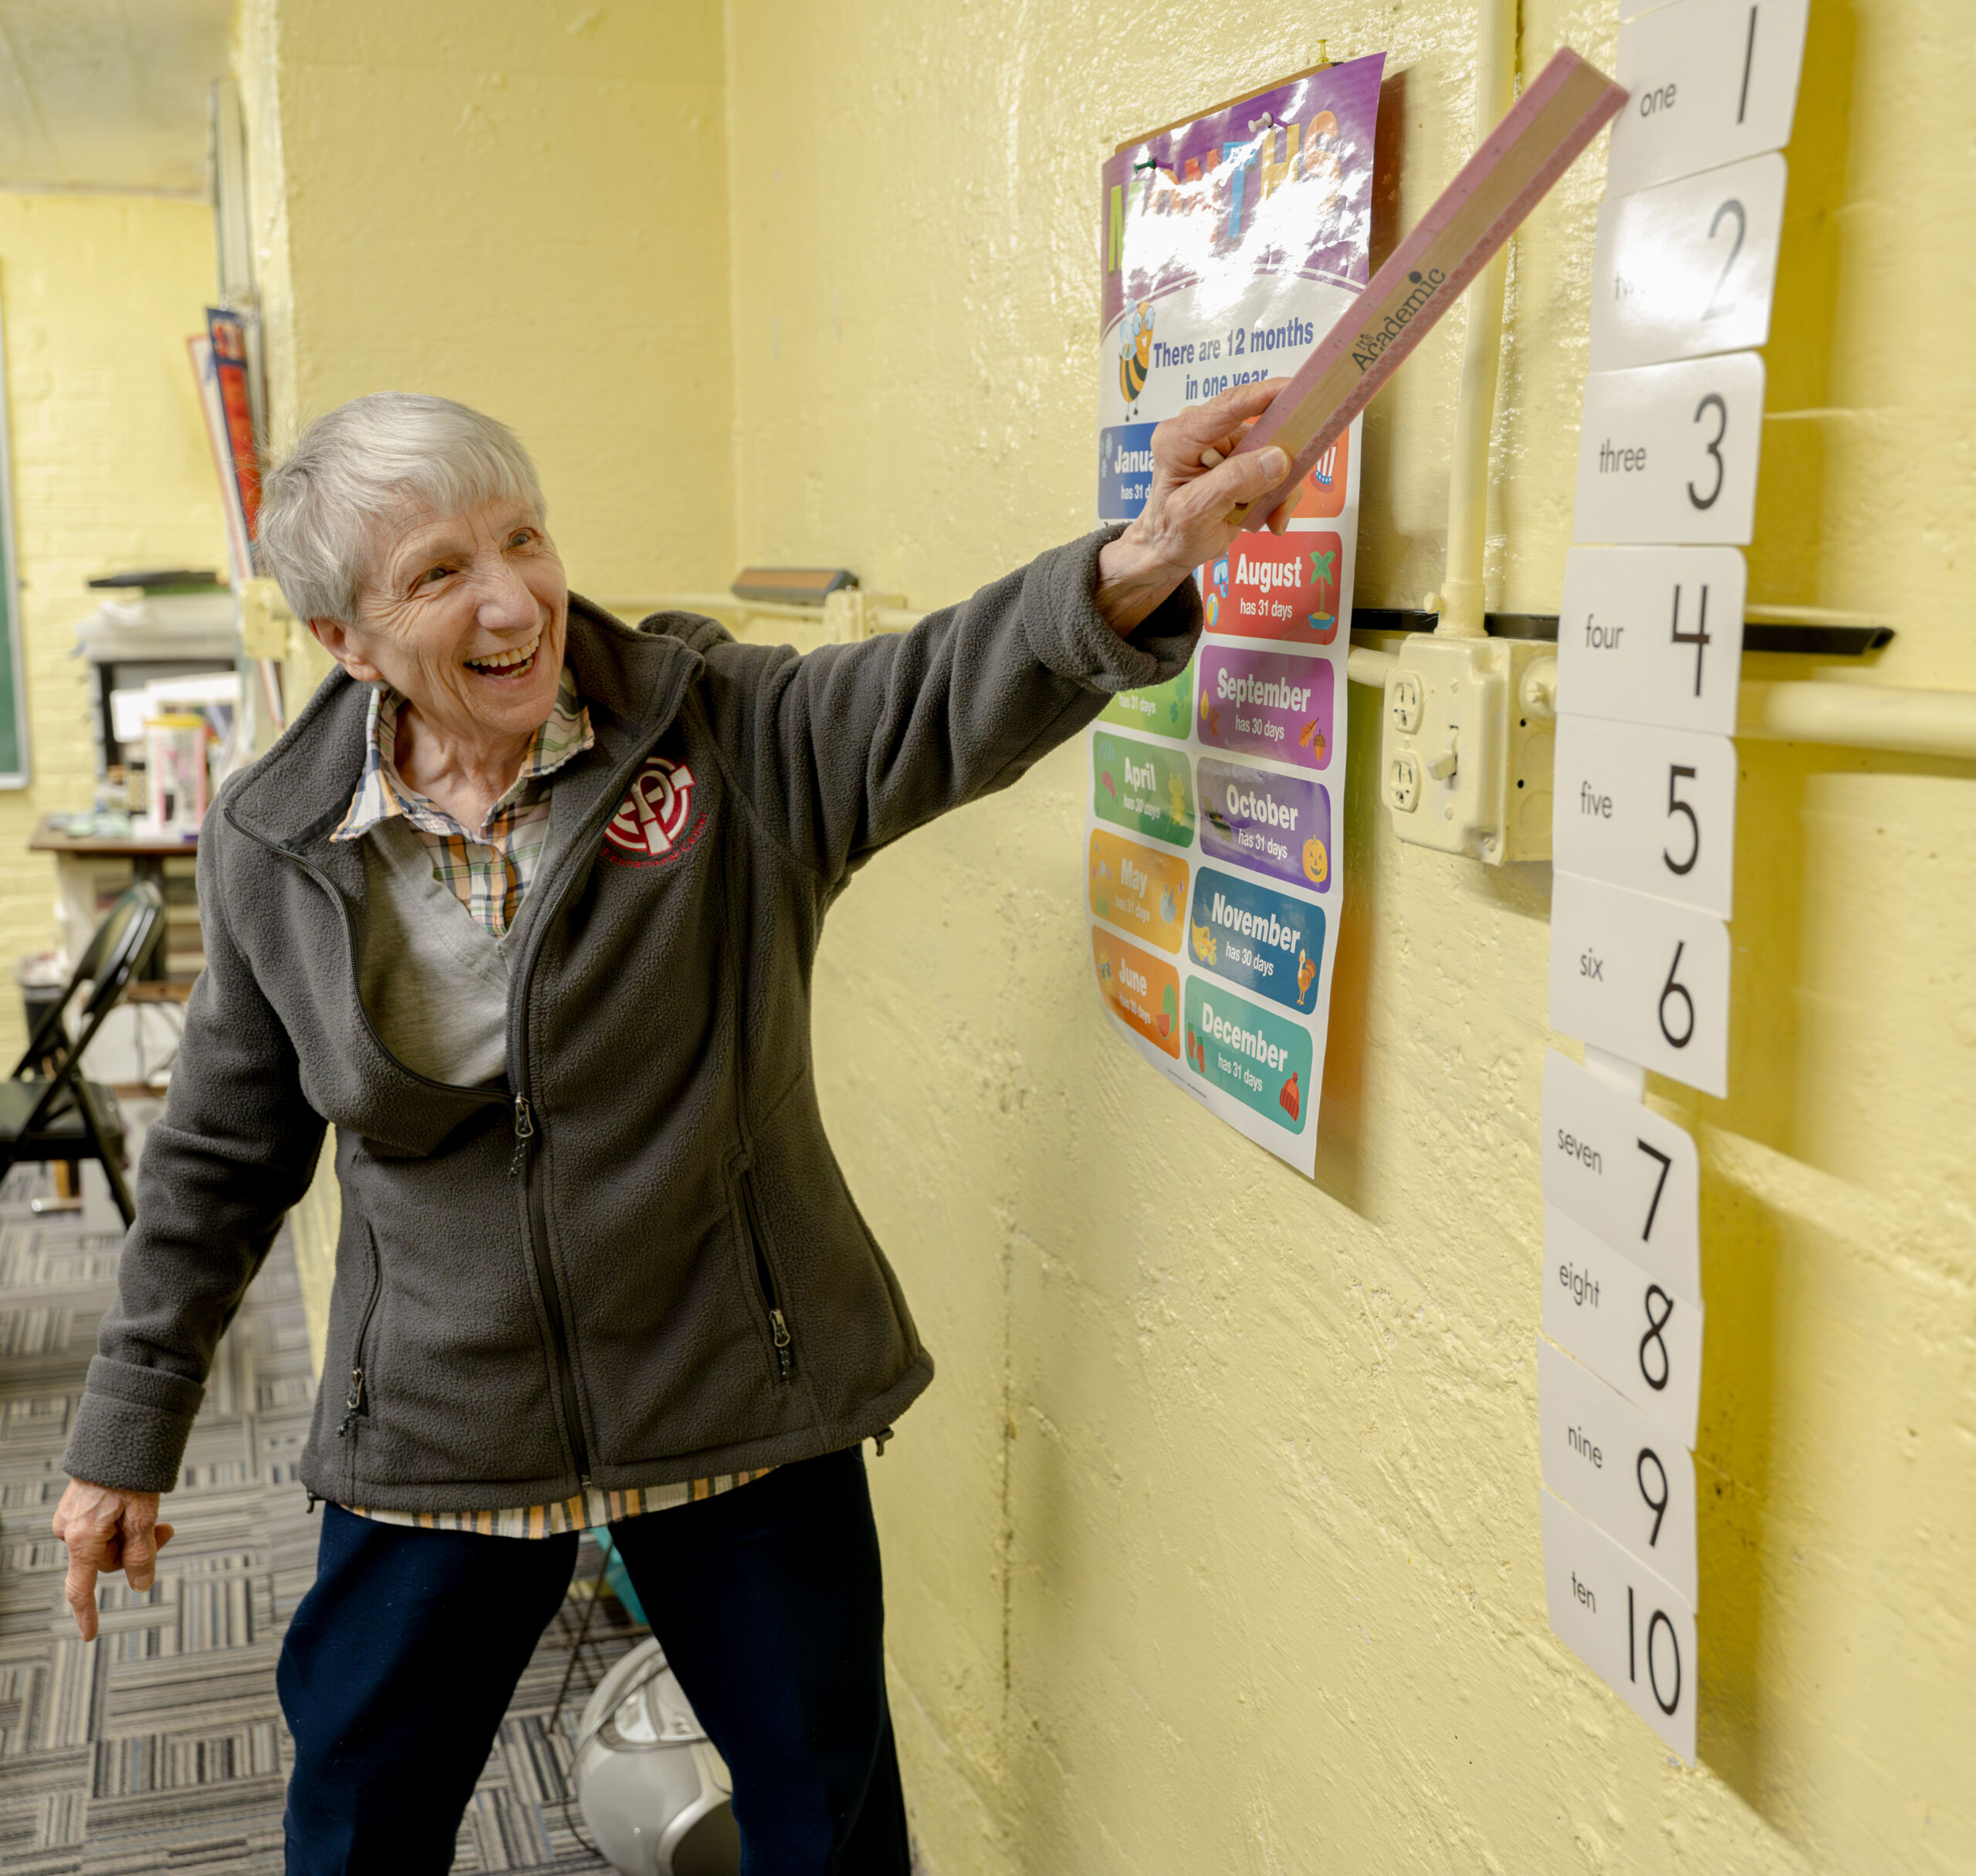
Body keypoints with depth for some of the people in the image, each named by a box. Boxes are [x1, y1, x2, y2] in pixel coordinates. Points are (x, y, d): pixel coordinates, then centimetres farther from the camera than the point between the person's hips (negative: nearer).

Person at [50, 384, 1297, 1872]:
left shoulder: (724, 735, -13)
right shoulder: (274, 849, -5)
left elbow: (948, 697, -30)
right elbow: (223, 1159, 5)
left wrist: (1134, 573, -52)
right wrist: (128, 1437, 12)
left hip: (742, 1405, -1)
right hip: (438, 1438, 2)